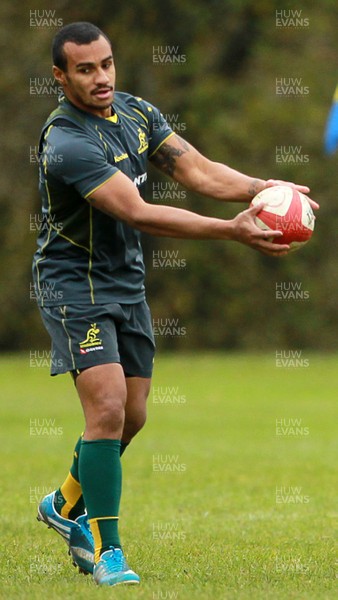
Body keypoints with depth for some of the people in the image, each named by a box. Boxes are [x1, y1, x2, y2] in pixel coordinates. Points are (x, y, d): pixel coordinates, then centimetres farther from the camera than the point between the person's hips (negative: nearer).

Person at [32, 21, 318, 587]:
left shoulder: (136, 112, 1)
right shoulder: (66, 144, -26)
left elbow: (196, 169, -6)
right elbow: (138, 214, -31)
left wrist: (261, 188, -25)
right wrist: (232, 231, -37)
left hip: (127, 281, 8)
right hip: (74, 283, -8)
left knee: (131, 415, 12)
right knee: (108, 408, -18)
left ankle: (67, 504, 36)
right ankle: (105, 549, -8)